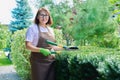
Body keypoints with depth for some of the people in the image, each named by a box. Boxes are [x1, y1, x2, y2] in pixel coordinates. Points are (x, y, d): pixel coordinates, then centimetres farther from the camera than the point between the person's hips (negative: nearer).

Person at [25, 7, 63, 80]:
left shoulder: (50, 29, 13)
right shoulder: (33, 28, -4)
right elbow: (28, 46, -12)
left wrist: (63, 48, 7)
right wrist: (41, 50, -25)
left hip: (51, 61, 5)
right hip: (39, 62, -5)